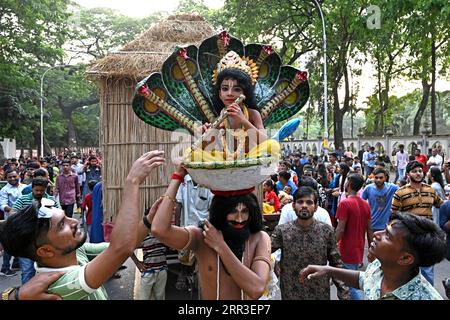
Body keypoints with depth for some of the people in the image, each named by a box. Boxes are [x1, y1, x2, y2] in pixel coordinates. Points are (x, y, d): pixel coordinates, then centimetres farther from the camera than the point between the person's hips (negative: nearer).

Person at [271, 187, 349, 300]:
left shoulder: (327, 231, -7)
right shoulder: (282, 230, -8)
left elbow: (336, 264, -2)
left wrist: (343, 293, -5)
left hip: (320, 294, 1)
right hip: (290, 294, 0)